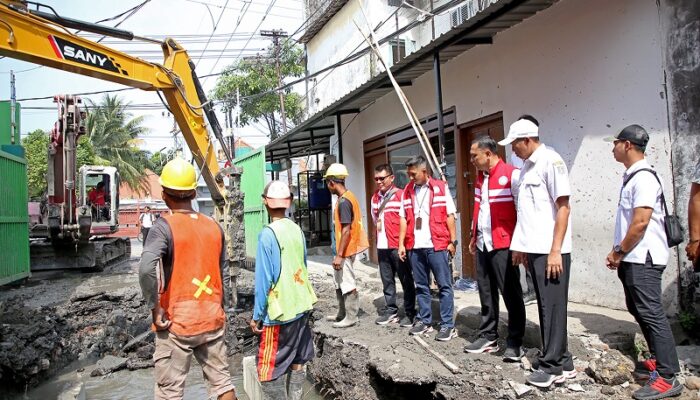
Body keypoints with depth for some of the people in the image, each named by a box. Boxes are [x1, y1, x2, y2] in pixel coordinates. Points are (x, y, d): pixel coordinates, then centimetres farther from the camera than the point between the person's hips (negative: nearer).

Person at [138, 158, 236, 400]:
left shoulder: (164, 226, -11)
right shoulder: (214, 227, 5)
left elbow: (146, 269, -27)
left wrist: (155, 309, -16)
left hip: (177, 322, -4)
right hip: (212, 319, 5)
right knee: (221, 380, 16)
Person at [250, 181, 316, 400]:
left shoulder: (268, 234, -16)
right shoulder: (297, 230, 3)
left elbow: (263, 279, -15)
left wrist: (257, 315, -7)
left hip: (279, 311, -7)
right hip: (301, 306, 7)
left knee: (268, 370, 5)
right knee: (297, 363, 17)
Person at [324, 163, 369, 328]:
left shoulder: (343, 202, -21)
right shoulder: (348, 197, 10)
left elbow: (346, 231, -23)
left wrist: (339, 255, -21)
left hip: (346, 250, -10)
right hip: (347, 249, 10)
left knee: (347, 284, 1)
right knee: (340, 281, 19)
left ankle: (351, 317, 13)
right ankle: (342, 314, 30)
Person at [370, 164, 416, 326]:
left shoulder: (400, 195, -8)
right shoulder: (375, 198, 13)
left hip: (398, 246, -6)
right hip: (382, 247, 6)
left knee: (406, 281, 4)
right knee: (387, 281, 12)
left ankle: (410, 313, 13)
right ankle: (390, 310, 23)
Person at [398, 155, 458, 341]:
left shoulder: (441, 187, -1)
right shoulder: (407, 191, 9)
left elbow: (450, 215, -1)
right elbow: (404, 219, 10)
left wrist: (453, 241, -5)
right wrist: (401, 243, 5)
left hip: (437, 245, -4)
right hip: (415, 246, 4)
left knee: (444, 286, 2)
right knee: (421, 286, 12)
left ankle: (448, 325, 8)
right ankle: (424, 321, 23)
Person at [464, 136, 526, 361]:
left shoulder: (512, 174, -12)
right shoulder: (480, 178, 14)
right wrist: (474, 237, 21)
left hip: (504, 246, -8)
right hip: (483, 246, 8)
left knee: (511, 294, 2)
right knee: (486, 293, 13)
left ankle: (515, 343, 12)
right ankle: (488, 337, 24)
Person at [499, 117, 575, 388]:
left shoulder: (550, 161, -10)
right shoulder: (526, 166, 14)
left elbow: (563, 207, -14)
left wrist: (555, 251, -17)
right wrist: (520, 246, 15)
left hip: (550, 250, -8)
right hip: (533, 249, 8)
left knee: (553, 307, 2)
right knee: (546, 306, 13)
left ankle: (551, 366, 13)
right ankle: (561, 362, 25)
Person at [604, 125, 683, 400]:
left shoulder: (643, 177, -16)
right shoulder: (631, 176, 14)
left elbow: (640, 223, -21)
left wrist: (618, 253, -12)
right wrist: (619, 253, 15)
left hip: (643, 259, -10)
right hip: (632, 259, 10)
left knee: (651, 314, -7)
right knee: (638, 310, 17)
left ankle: (667, 378, 0)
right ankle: (659, 360, 31)